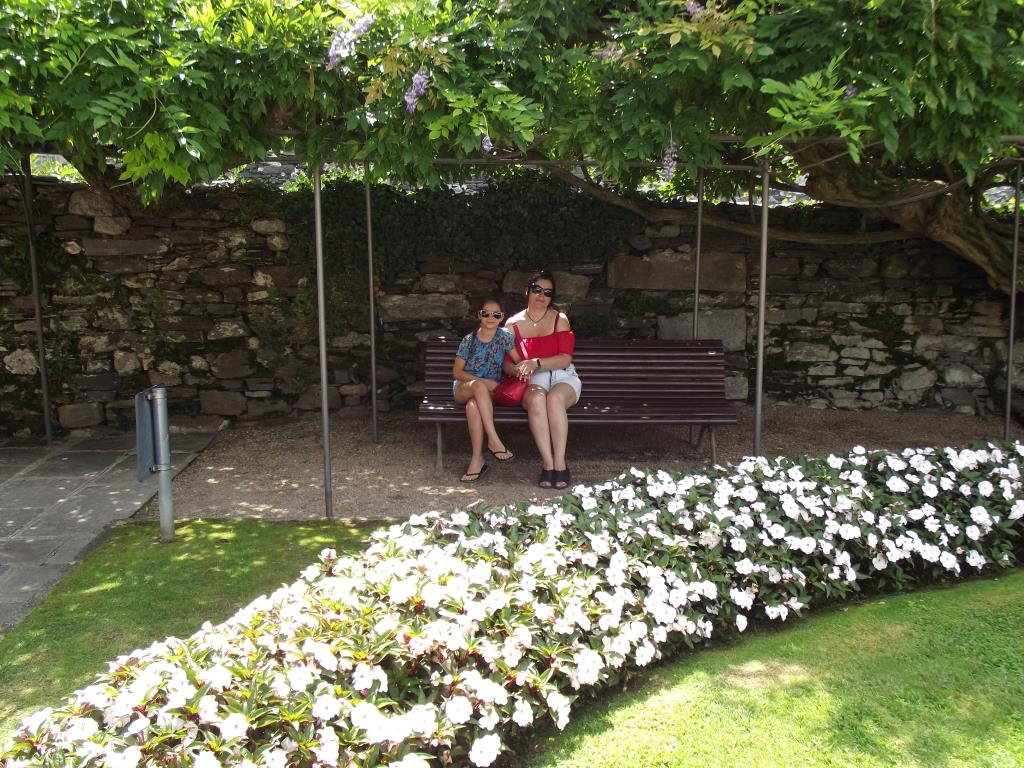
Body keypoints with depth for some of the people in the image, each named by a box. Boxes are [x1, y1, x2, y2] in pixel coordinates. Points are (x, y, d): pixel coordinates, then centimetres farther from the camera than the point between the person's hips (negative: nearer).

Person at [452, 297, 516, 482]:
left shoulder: (504, 337, 3)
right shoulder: (470, 340, 2)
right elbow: (457, 372, 1)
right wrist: (482, 381, -12)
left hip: (489, 391, 0)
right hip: (463, 388, 0)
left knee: (473, 405, -37)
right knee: (479, 386, -38)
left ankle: (477, 460, -36)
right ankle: (494, 440, -39)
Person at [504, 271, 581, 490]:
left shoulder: (560, 319, 4)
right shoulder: (513, 325, 8)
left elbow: (565, 358, -6)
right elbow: (506, 364, 7)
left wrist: (536, 363, -20)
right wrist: (518, 369, -17)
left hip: (562, 377, 0)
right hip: (532, 382, 0)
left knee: (554, 398, -36)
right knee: (536, 399, -36)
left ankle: (560, 463, -34)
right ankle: (548, 464, -36)